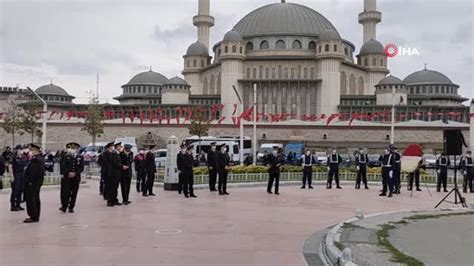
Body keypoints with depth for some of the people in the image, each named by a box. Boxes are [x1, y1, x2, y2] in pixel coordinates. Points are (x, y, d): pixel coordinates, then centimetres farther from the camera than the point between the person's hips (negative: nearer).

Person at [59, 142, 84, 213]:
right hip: (66, 177, -1)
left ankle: (71, 207, 11)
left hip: (76, 177, 2)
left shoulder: (80, 158, 6)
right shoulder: (66, 157, 4)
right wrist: (68, 173, -15)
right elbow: (63, 166, -2)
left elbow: (81, 168, 1)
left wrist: (75, 173, -12)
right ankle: (64, 206, -7)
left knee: (74, 193, 3)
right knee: (66, 192, -10)